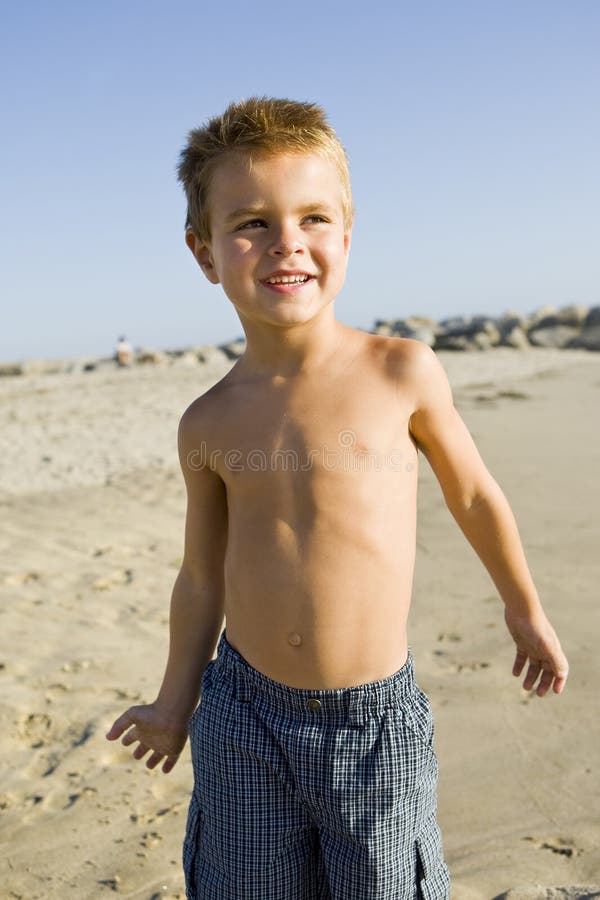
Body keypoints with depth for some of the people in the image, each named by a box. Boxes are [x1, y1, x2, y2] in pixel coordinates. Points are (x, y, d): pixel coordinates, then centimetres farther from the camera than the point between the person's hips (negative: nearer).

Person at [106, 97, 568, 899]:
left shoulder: (403, 372, -10)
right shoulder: (209, 425, -3)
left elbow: (471, 492, 5)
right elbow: (203, 575, 8)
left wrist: (524, 608, 16)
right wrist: (175, 703, 17)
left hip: (375, 721, -2)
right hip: (243, 718, 2)